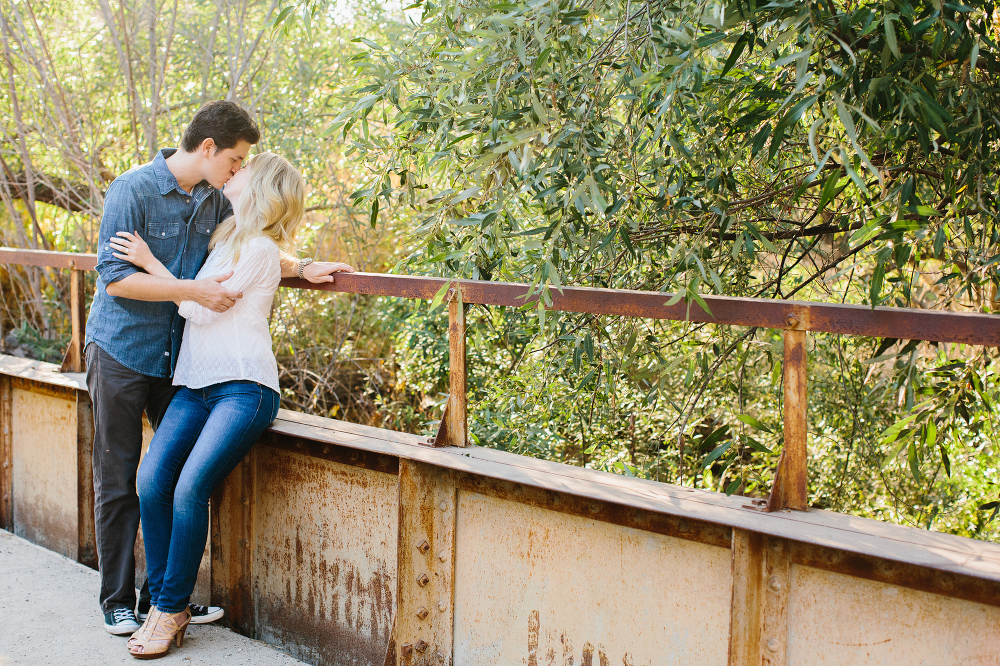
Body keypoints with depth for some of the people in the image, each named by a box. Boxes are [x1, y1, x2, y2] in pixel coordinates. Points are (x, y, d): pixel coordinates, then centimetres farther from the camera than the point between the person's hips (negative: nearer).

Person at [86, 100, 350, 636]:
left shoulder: (214, 200, 5)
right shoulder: (133, 189, -14)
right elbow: (114, 278, -18)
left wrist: (303, 268, 1)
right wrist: (192, 290, -25)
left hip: (177, 358, 6)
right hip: (122, 354, -6)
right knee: (118, 481, 2)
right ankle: (118, 601, 14)